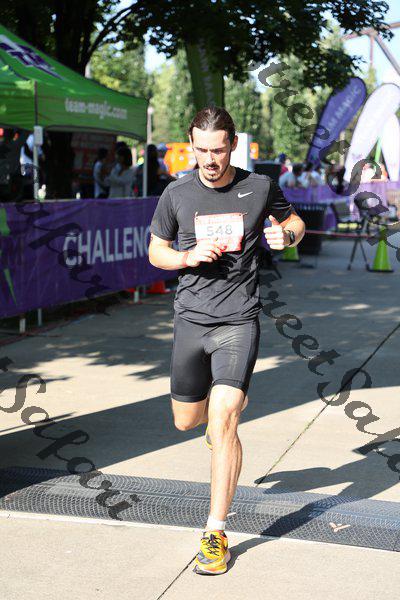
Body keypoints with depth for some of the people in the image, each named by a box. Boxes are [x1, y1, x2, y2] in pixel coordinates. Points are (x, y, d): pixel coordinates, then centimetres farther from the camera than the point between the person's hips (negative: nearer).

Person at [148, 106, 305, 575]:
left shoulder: (259, 187, -1)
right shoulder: (177, 194, 1)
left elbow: (294, 221, 15)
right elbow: (156, 252, 11)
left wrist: (286, 236, -9)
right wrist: (189, 256, -10)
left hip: (239, 320, -3)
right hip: (190, 319, 3)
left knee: (222, 421, -16)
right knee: (186, 420, 14)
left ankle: (215, 534, -6)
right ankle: (231, 401, 52)